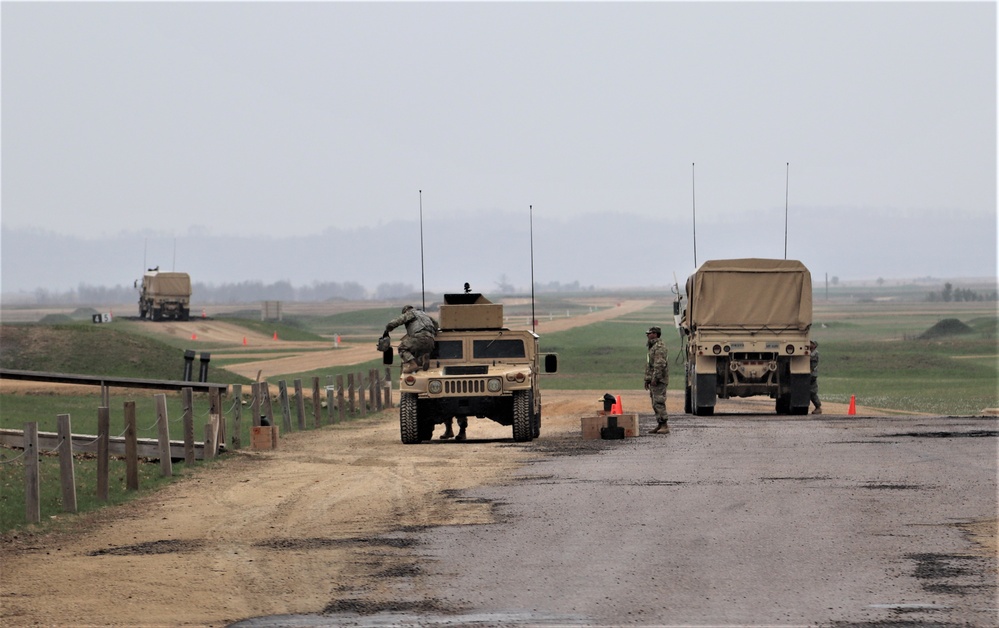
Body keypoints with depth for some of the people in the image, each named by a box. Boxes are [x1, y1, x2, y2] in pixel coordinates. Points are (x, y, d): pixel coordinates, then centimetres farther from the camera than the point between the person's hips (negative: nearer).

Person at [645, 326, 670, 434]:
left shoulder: (660, 346, -12)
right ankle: (660, 425, 12)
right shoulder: (652, 347, 21)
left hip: (659, 380, -10)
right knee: (655, 404, 9)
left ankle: (665, 426, -16)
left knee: (659, 403, -14)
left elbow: (660, 363, -21)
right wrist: (647, 380, 23)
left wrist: (655, 378, -24)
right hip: (653, 380, 10)